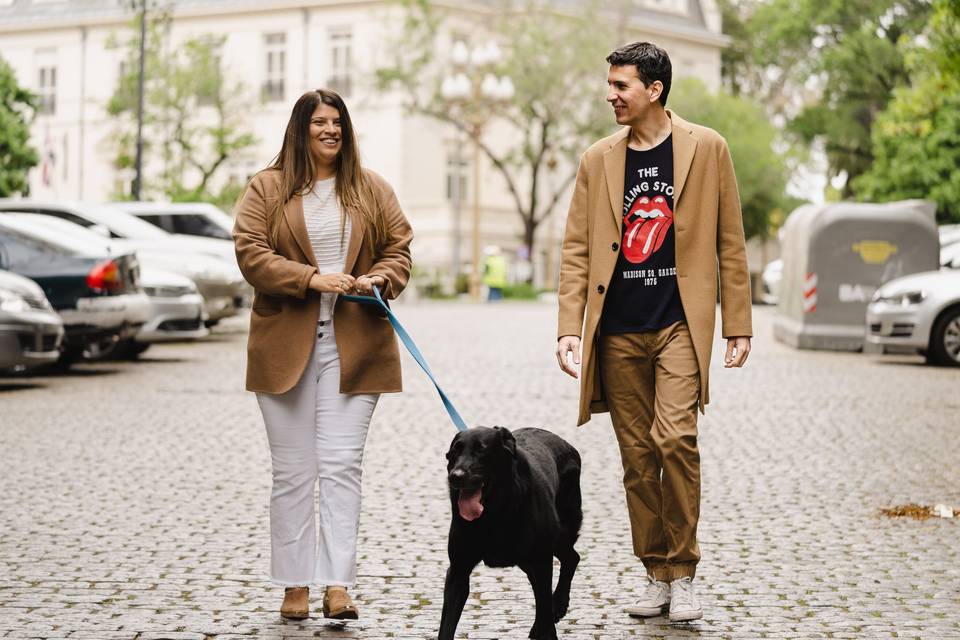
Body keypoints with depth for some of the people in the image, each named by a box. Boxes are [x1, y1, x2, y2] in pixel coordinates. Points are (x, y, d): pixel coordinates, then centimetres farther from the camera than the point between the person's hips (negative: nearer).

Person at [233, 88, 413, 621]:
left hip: (353, 345, 1)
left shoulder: (371, 190, 11)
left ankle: (338, 584, -7)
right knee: (292, 471, 4)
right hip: (286, 345, -1)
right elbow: (251, 253, -5)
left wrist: (378, 280, -11)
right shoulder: (266, 189, 4)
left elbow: (398, 249, 11)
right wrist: (312, 279, -16)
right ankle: (295, 585, 11)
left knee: (341, 465, -6)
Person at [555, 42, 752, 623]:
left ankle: (683, 574, -5)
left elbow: (729, 242, 3)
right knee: (637, 457, 6)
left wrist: (738, 325, 1)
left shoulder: (706, 148, 1)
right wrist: (570, 328, -2)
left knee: (675, 437, -18)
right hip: (618, 330, 3)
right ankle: (656, 575, 17)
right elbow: (577, 248, 8)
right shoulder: (598, 160, 9)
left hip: (679, 323, -3)